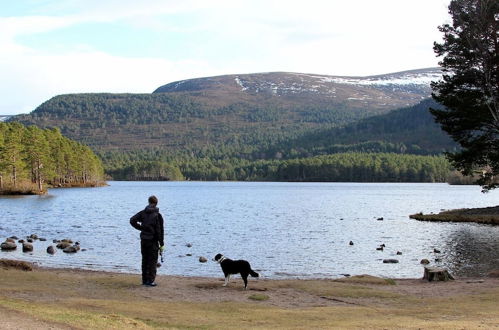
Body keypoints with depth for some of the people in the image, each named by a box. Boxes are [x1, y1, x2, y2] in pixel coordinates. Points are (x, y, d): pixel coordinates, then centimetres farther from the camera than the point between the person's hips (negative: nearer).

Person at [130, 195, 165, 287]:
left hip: (143, 240, 4)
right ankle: (150, 281, 0)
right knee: (152, 261, 2)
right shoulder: (157, 215, -9)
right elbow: (160, 230, -10)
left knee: (145, 260, 13)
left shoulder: (143, 213, 3)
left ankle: (144, 280, 17)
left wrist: (140, 228, 5)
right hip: (153, 241, -4)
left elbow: (132, 220, -5)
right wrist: (161, 244, -6)